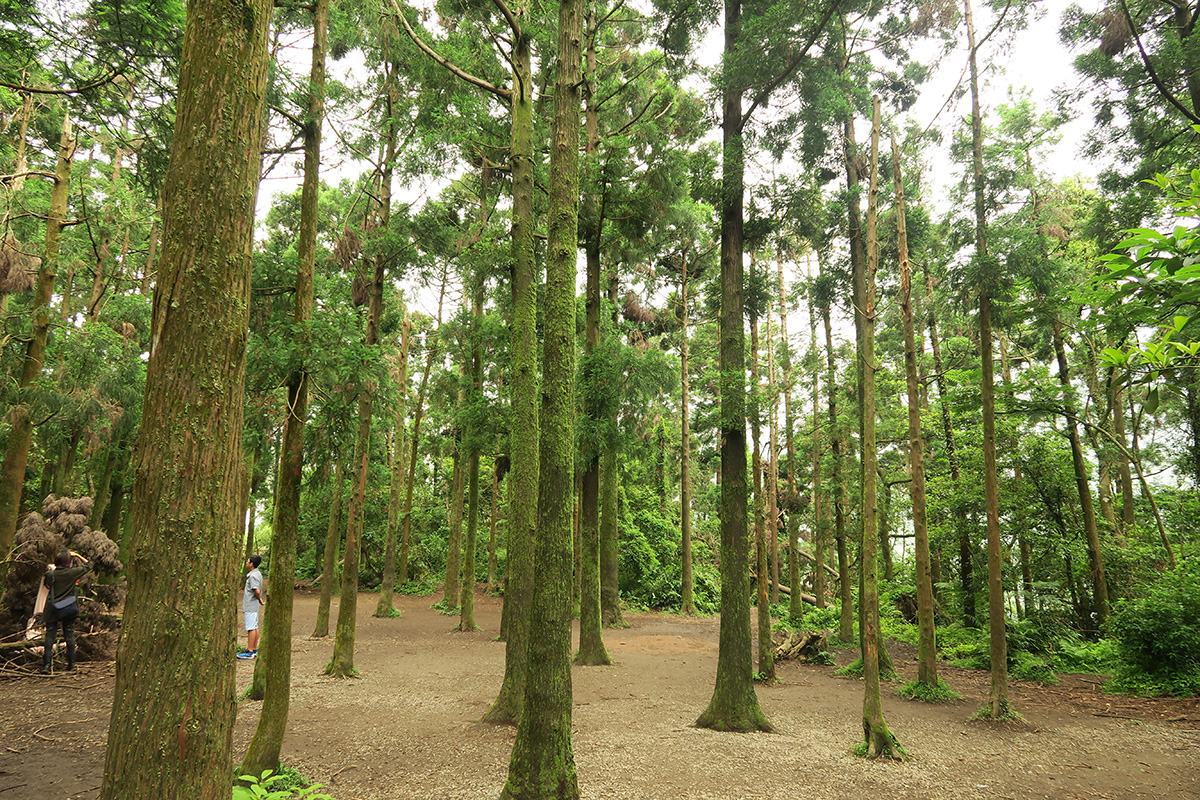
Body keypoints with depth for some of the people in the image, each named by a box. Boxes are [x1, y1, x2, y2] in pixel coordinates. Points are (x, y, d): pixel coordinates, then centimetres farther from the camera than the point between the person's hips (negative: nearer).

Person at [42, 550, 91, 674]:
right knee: (69, 635, 7)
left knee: (50, 636, 3)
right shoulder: (72, 572, -8)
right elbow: (88, 566, 8)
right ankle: (71, 664, 13)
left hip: (52, 610, 0)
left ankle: (46, 665, -3)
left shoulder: (50, 574, -6)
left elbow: (46, 582, 16)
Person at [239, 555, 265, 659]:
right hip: (253, 606, 10)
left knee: (251, 628, -5)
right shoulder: (257, 574, 12)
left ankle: (250, 652, -1)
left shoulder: (253, 576, -18)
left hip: (251, 606, -10)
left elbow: (257, 591, -27)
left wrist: (260, 600, -9)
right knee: (255, 627, 14)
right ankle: (255, 649, 20)